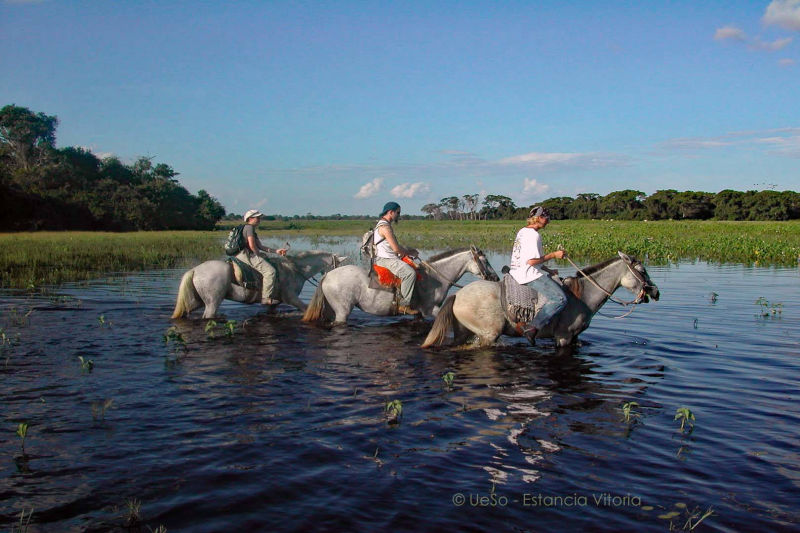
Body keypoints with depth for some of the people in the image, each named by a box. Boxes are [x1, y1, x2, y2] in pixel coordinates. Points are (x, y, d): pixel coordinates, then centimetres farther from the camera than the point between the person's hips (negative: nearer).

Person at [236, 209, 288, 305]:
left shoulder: (252, 229, 24)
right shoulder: (249, 227, -7)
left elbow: (260, 246, 21)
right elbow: (252, 245, -18)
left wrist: (276, 251, 16)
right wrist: (259, 255, -5)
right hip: (246, 255, -11)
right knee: (270, 271, -18)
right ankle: (266, 298, -21)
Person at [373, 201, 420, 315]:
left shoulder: (384, 225, 19)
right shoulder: (385, 227, -15)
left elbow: (394, 247, 25)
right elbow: (396, 248, -19)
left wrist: (408, 250, 12)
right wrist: (410, 253, -3)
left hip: (389, 258, 11)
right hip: (385, 259, -11)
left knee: (412, 267, 19)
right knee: (410, 272, -27)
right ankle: (403, 305, -24)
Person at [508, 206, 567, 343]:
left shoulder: (522, 231, 16)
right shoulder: (533, 235, -15)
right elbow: (532, 261, -23)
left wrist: (547, 270, 18)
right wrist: (553, 255, -14)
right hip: (530, 275, -10)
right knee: (560, 299, -16)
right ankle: (533, 327, -24)